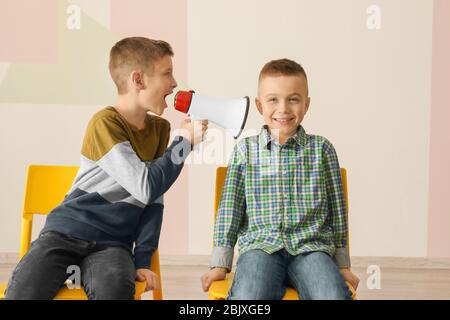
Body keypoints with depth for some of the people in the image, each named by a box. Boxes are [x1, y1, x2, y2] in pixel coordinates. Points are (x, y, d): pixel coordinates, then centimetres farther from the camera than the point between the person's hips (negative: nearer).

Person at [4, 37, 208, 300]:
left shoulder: (160, 128, 9)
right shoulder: (105, 123, -13)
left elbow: (154, 201, 9)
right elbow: (146, 188, -21)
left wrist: (142, 259, -1)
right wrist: (186, 141, -10)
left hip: (112, 244, 4)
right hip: (67, 231, -4)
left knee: (115, 289, -30)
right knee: (23, 293, -28)